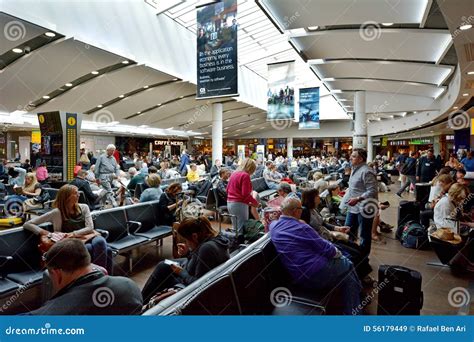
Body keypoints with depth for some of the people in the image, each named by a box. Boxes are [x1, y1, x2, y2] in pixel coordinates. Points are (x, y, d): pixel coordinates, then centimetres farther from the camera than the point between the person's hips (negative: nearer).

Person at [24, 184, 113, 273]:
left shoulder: (83, 207, 10)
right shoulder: (57, 213, 0)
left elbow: (90, 228, 1)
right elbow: (27, 224, 1)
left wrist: (74, 234, -17)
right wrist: (46, 233, -13)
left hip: (88, 238, 4)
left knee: (100, 242, -36)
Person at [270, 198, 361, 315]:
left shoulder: (273, 225, 1)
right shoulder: (301, 228, -20)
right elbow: (325, 248, -11)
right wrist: (338, 252, 9)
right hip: (316, 275, -8)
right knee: (347, 265, 19)